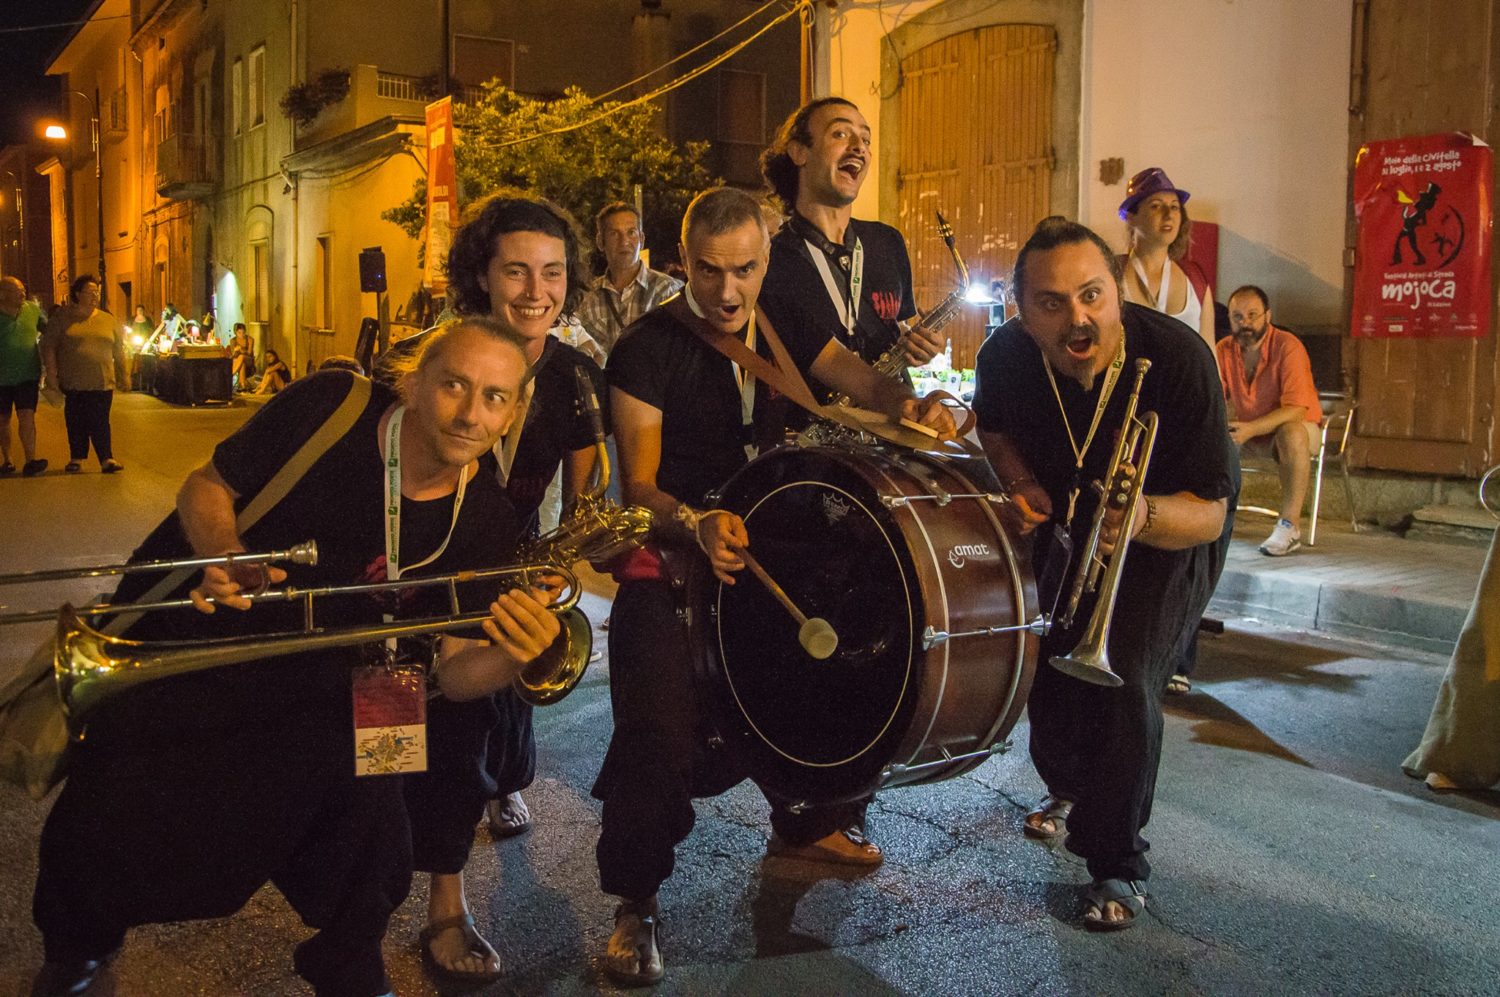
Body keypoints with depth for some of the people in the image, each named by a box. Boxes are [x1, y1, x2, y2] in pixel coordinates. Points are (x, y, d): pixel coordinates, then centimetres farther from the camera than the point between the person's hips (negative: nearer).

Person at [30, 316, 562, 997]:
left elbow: (451, 670, -13)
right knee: (100, 830, -4)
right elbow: (205, 486, -6)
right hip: (177, 635, -1)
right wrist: (223, 553, -27)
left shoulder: (482, 519, -14)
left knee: (367, 827, -14)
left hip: (304, 678, 1)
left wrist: (511, 657, -35)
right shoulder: (331, 408, -20)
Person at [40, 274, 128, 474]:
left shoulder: (108, 320, 11)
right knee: (76, 422, 5)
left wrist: (124, 377, 11)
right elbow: (48, 347, 2)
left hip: (102, 383, 1)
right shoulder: (62, 319, 4)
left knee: (100, 423, -2)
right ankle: (76, 458, 15)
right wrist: (51, 374, -5)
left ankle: (106, 459, -4)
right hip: (73, 383, -1)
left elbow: (119, 351, 14)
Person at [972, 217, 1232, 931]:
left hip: (1162, 537, -4)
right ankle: (1068, 787, 41)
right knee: (1038, 668, 6)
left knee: (1124, 684, -21)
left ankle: (1118, 863, 1)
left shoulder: (1176, 358, -32)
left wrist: (1143, 516, -51)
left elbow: (1209, 514, -29)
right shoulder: (1005, 355, -21)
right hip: (1061, 529, 4)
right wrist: (1023, 483, -15)